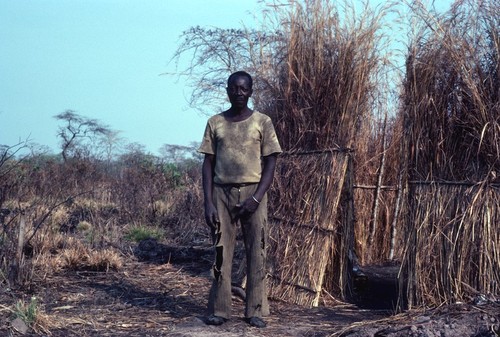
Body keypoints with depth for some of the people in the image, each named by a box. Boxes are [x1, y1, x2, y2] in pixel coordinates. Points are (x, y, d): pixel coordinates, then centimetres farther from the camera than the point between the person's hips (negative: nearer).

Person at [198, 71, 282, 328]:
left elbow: (270, 164, -1)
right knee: (221, 252, 0)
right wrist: (208, 203, -5)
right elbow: (208, 164, 5)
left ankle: (255, 310, 5)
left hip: (253, 192, -1)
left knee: (256, 253, 0)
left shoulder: (262, 122, 1)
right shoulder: (215, 123, 6)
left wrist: (256, 198, -13)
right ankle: (219, 309, 5)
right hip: (222, 192, 1)